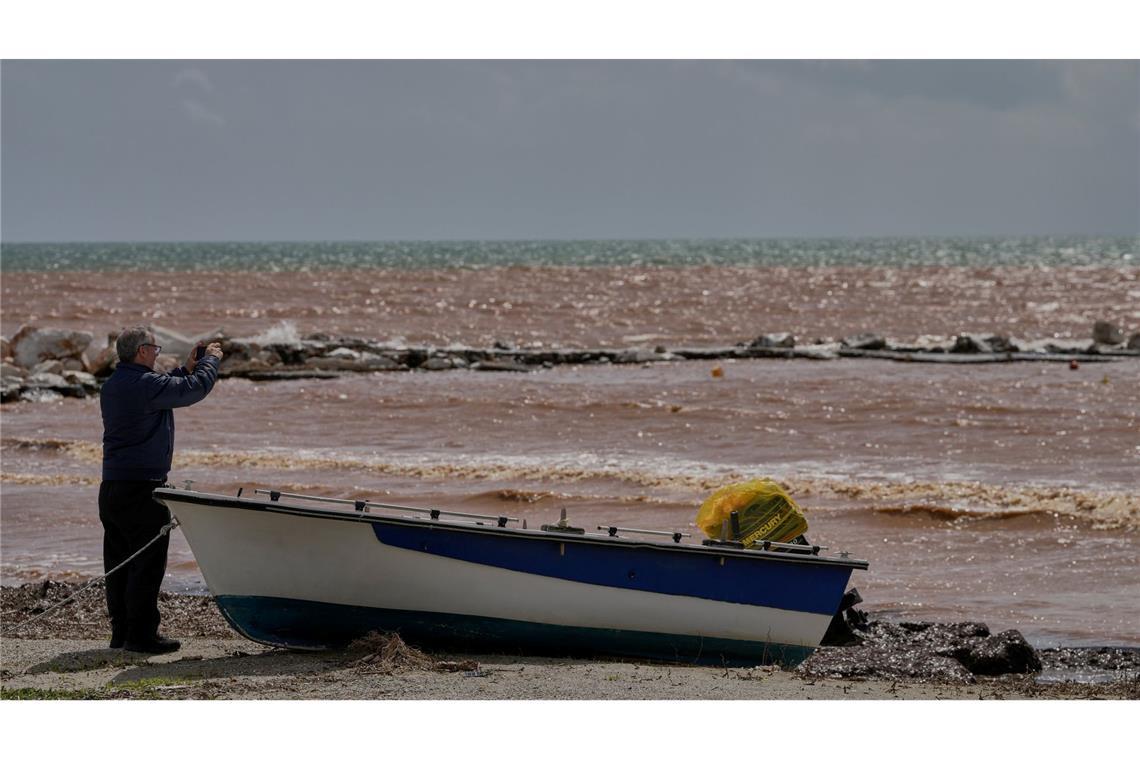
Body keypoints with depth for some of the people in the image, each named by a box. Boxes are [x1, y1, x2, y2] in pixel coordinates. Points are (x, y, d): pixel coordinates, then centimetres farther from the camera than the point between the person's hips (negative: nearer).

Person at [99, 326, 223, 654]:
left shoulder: (112, 386, 13)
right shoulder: (146, 384, -16)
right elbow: (195, 389, -10)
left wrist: (187, 369, 24)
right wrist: (211, 360, 7)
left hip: (111, 486, 9)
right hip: (141, 487, -9)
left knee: (119, 562, 12)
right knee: (148, 562, -5)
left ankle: (121, 631, 16)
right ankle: (141, 634, -5)